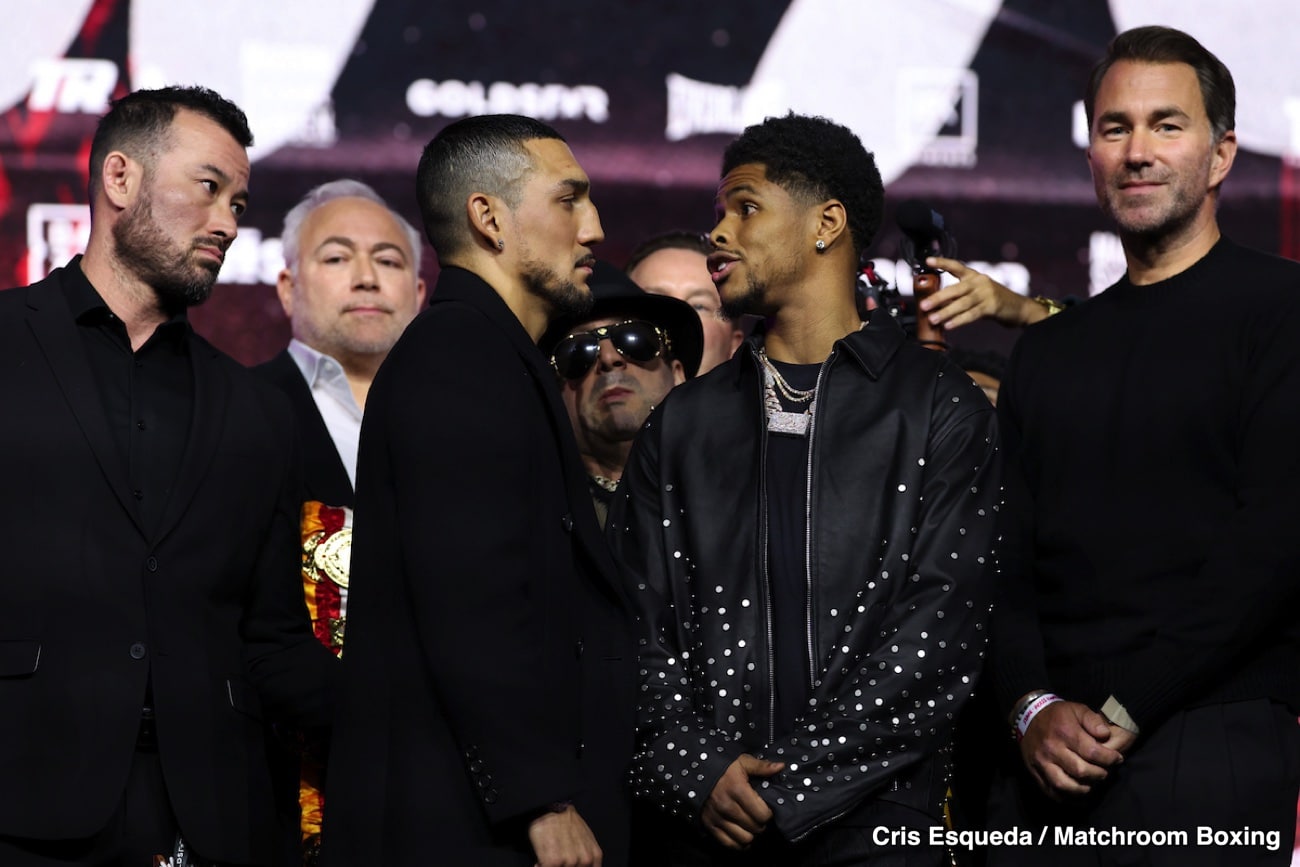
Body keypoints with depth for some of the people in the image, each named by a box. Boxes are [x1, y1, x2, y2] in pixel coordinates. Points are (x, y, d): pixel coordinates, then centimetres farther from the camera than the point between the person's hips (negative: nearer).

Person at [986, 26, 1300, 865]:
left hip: (1219, 750, -5)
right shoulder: (1048, 353, 18)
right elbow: (1009, 562, 13)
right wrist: (1034, 707, -6)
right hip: (1048, 759, 5)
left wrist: (1122, 712, -12)